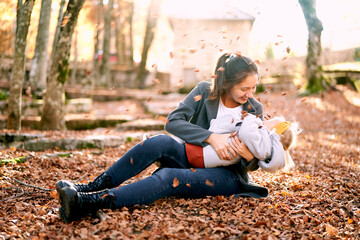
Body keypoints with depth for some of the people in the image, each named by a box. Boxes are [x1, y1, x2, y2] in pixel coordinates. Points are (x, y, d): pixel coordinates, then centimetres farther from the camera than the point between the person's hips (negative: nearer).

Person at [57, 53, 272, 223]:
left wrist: (249, 157, -22)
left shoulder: (254, 109, -3)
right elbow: (173, 121, -16)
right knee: (161, 142, -30)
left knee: (169, 177, -33)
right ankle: (93, 187, -27)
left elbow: (254, 163, 3)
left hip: (228, 175, -3)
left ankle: (88, 203, -46)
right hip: (194, 158, 3)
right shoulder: (205, 91, -3)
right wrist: (211, 137, -27)